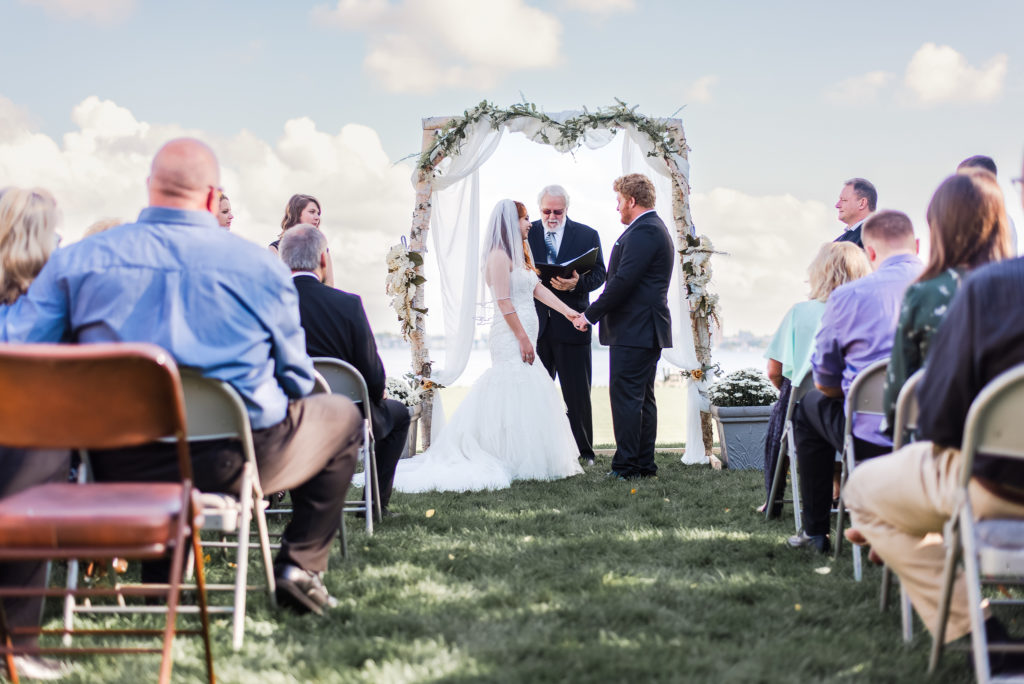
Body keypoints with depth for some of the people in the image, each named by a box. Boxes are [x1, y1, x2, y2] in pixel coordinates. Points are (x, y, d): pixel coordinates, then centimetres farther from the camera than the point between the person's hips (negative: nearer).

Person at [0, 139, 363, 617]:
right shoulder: (261, 266, -7)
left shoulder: (77, 260, -5)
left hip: (121, 466, 3)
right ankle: (301, 566, 18)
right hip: (237, 460, -2)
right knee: (341, 416, 25)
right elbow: (296, 380, 2)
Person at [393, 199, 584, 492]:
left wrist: (567, 310, 8)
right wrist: (523, 338, -18)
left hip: (523, 335, 10)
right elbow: (503, 302, -17)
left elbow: (538, 289, 17)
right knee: (517, 396, -8)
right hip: (511, 336, -10)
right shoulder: (499, 255, -11)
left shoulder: (518, 254, 19)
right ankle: (518, 465, -5)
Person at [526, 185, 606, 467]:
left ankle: (584, 452, 12)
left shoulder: (587, 235, 4)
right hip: (535, 324, 1)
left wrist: (576, 283, -21)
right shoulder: (526, 233, 7)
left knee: (578, 392, 3)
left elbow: (599, 274, -1)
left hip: (571, 324, -1)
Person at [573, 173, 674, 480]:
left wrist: (591, 314, -14)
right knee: (643, 398, 12)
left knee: (626, 397, -8)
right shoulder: (654, 228, 19)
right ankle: (645, 464, 17)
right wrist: (596, 312, 17)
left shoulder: (642, 232, -15)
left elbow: (623, 281, -21)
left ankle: (626, 465, -6)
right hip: (647, 330, 11)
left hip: (633, 331, -11)